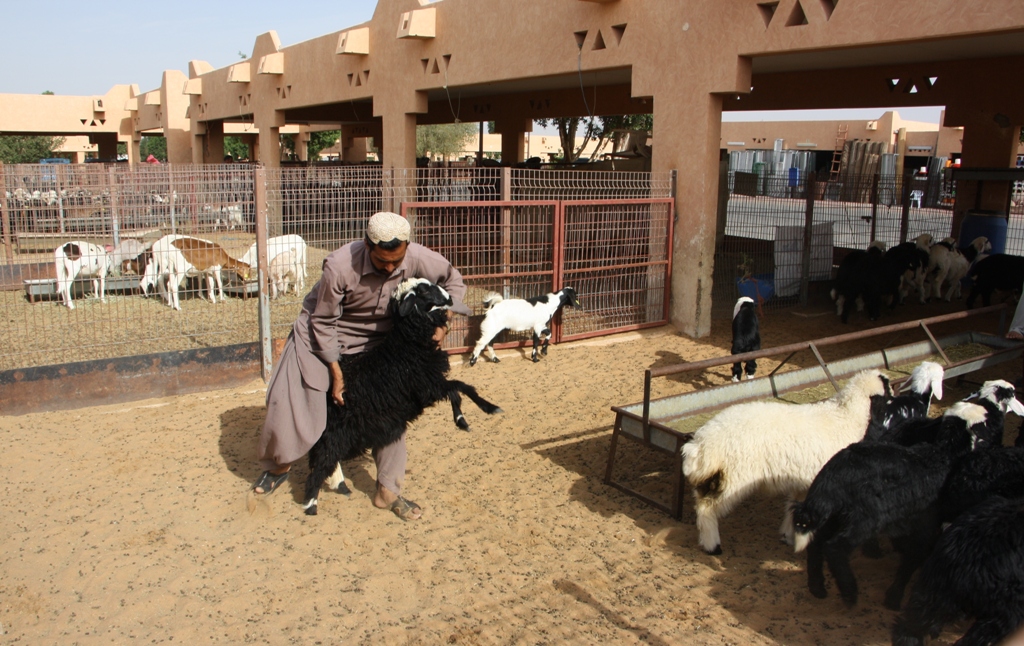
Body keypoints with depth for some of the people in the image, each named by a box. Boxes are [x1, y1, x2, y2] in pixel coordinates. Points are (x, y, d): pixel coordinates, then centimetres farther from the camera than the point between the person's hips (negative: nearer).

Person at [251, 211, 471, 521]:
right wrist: (337, 373, -16)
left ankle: (388, 492, 11)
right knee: (291, 401, -4)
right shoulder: (340, 266, -35)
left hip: (375, 341, 3)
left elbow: (454, 281, -6)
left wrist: (441, 322, -19)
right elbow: (323, 322, -20)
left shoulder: (418, 259, -28)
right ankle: (278, 466, 27)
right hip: (322, 333, -2)